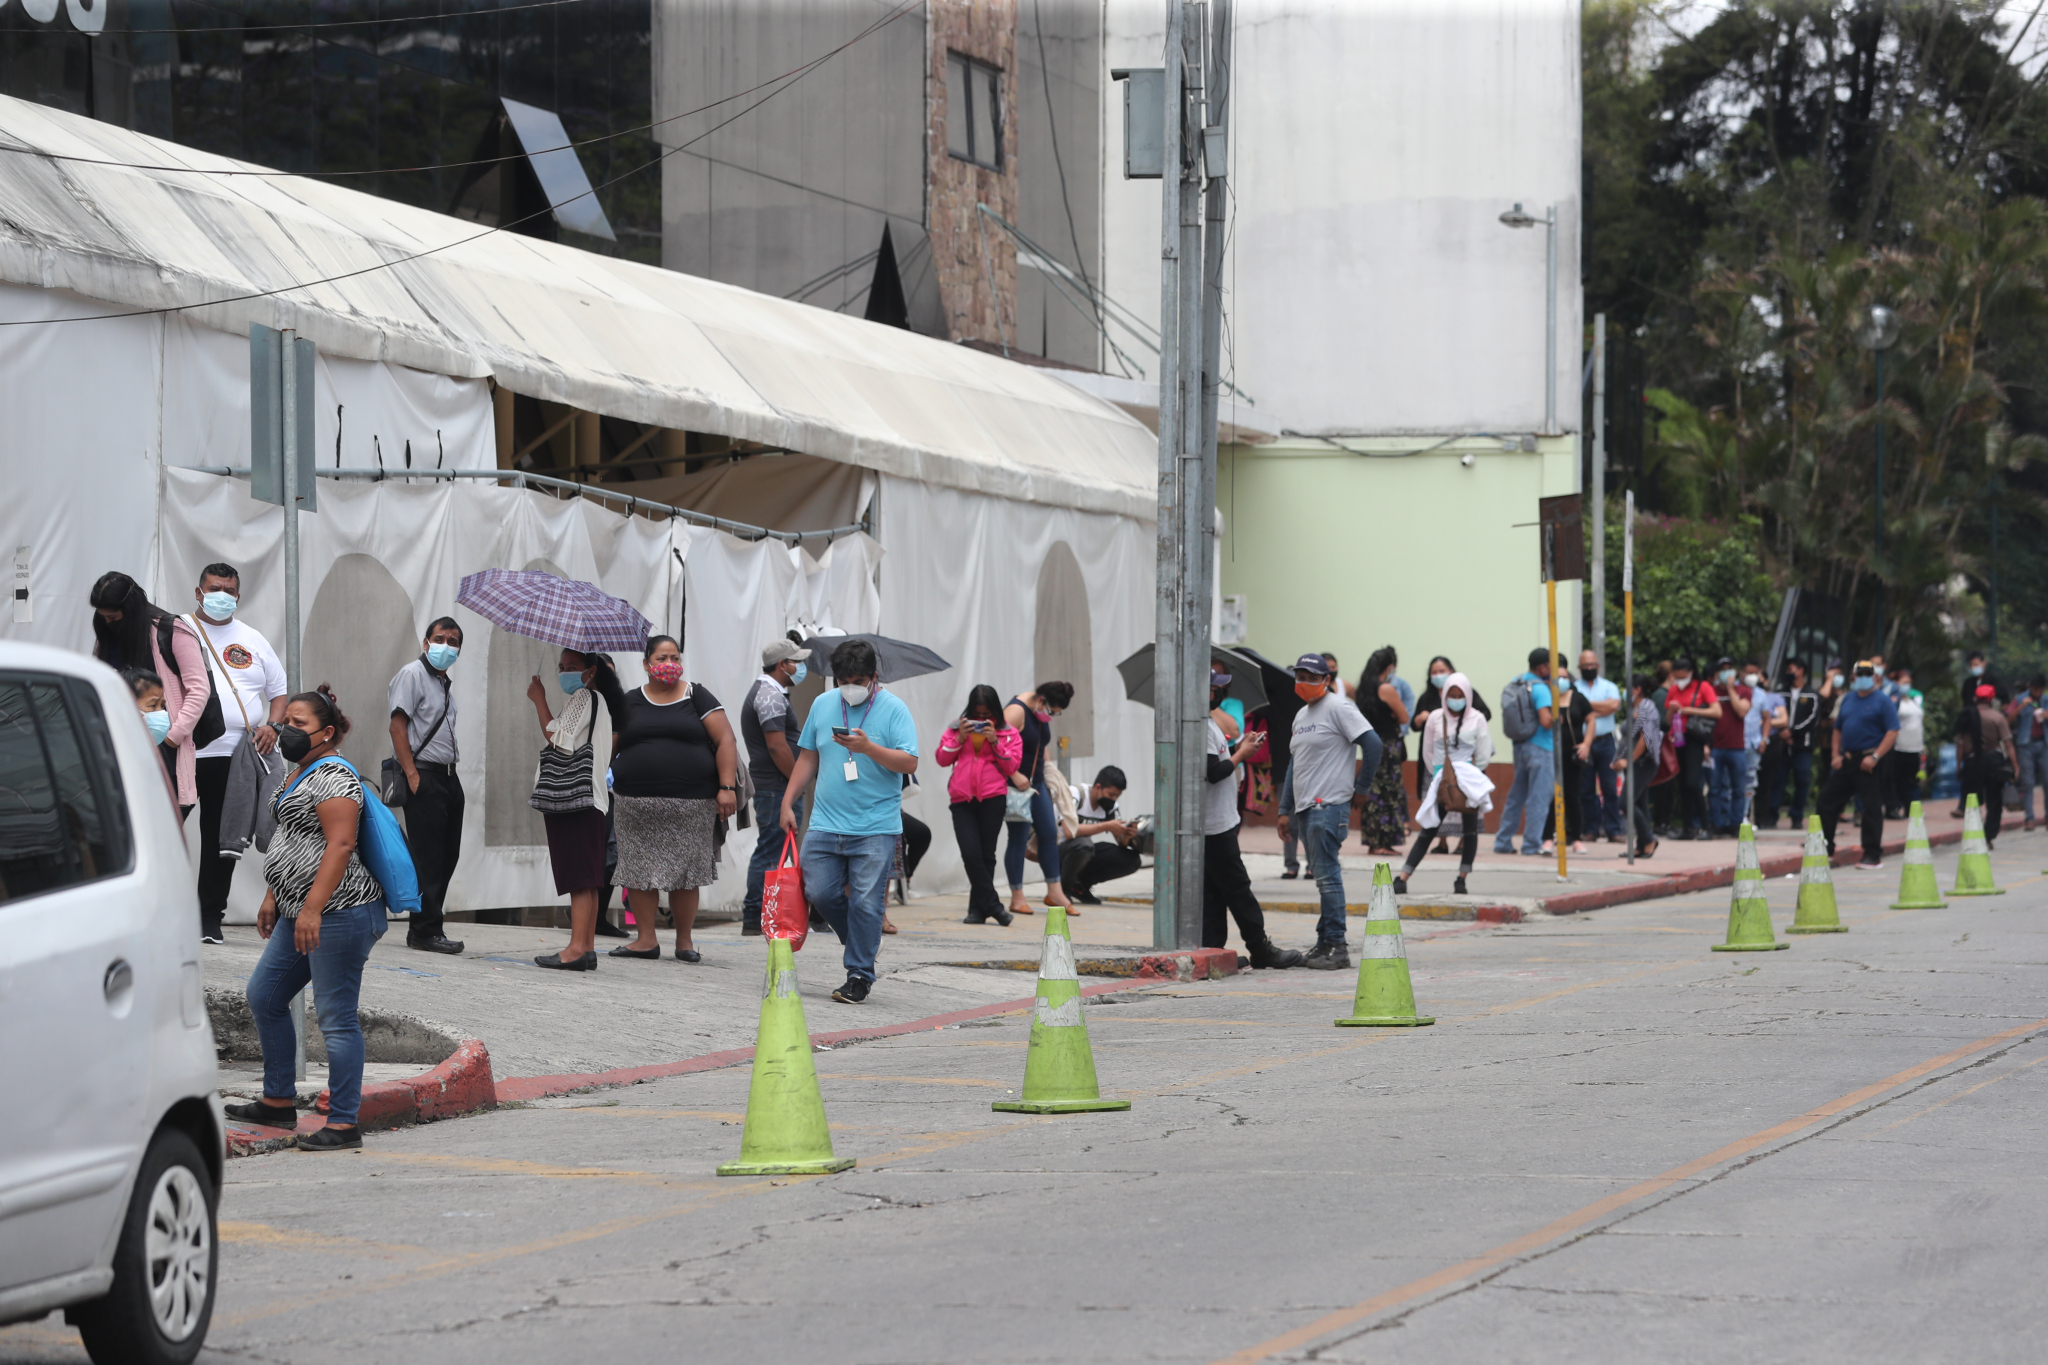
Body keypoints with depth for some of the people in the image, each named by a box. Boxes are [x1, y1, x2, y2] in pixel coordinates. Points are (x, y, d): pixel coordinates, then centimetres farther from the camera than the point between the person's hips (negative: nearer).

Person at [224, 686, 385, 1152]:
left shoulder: (333, 777, -14)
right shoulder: (300, 774, 18)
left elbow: (340, 844, -22)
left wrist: (312, 907, -26)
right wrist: (273, 899, 26)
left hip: (340, 912, -11)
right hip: (303, 914, 11)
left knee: (336, 1016, -8)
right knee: (264, 997, 16)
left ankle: (343, 1123, -5)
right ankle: (278, 1102, 25)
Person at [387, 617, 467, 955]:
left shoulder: (446, 683, 21)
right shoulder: (413, 674, -5)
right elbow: (397, 726, -13)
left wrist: (452, 769, 16)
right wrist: (411, 774, -19)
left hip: (448, 775, 9)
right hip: (424, 776, -9)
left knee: (447, 855, 8)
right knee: (427, 857, -10)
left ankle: (423, 927, 15)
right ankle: (425, 931, -8)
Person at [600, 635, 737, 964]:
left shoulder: (696, 697, 6)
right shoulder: (630, 702, 12)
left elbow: (725, 740, 1)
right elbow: (615, 747, 18)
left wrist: (727, 787, -7)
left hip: (691, 803, -2)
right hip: (637, 806, 2)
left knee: (685, 874, -1)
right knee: (639, 871, -1)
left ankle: (684, 940, 10)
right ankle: (646, 939, 6)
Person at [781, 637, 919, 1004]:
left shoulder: (893, 709, -4)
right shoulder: (823, 705, 11)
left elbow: (910, 763, -11)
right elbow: (807, 757, 18)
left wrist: (869, 748, -25)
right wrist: (788, 802, 14)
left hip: (876, 828, -5)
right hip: (826, 823, 5)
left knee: (864, 902, -6)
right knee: (819, 892, 2)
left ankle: (860, 974, 3)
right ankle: (861, 941, 26)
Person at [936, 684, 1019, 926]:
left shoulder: (1008, 733, 9)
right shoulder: (957, 728, 14)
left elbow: (1011, 766, 0)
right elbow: (942, 759, 8)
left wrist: (995, 742, -9)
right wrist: (959, 738, -5)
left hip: (992, 799, -1)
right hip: (962, 799, 1)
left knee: (986, 854, 0)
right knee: (971, 854, -11)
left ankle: (978, 908, 9)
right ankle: (993, 906, -6)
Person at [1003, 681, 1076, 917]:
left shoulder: (1042, 715, 11)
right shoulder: (1016, 711, -17)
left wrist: (1048, 772, 19)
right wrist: (1014, 776, -27)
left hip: (1036, 782, 9)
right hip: (1016, 784, -9)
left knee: (1049, 833, 6)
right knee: (1019, 838, -5)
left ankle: (1054, 891, 12)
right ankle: (1017, 898, 1)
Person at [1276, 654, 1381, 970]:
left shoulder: (1338, 707, -7)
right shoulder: (1301, 715, 20)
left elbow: (1372, 744, -14)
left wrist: (1361, 789, -9)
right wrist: (1285, 810, 17)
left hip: (1330, 805, -9)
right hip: (1306, 807, 9)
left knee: (1327, 875, -11)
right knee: (1322, 876, 10)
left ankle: (1336, 947, -10)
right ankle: (1324, 944, 13)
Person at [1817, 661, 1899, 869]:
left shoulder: (1882, 702, -5)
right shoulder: (1848, 699, 15)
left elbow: (1892, 732, -12)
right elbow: (1838, 729, 21)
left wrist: (1875, 757, -19)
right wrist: (1835, 755, 8)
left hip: (1869, 762, -7)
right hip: (1846, 761, 7)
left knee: (1872, 807, -4)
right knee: (1828, 800, 7)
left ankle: (1873, 856, 1)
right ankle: (1825, 848, 17)